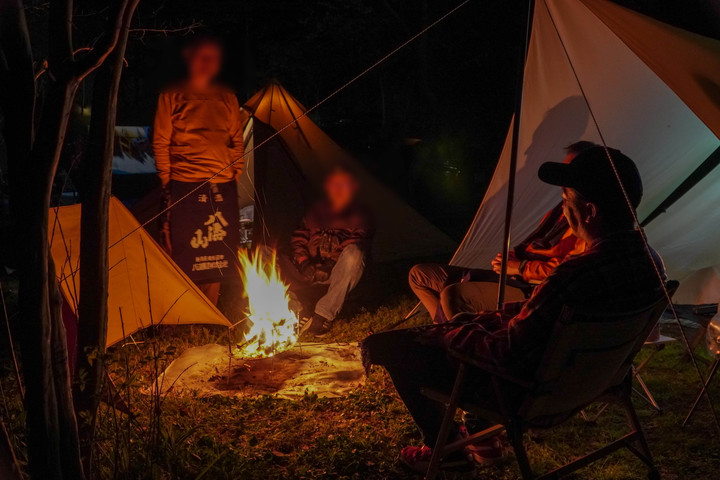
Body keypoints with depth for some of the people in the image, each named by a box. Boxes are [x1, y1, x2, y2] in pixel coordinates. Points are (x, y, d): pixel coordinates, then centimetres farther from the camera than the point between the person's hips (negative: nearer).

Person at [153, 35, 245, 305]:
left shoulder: (227, 99, 15)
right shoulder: (172, 97, 4)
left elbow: (238, 143, 19)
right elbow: (160, 143, 2)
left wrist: (236, 173, 8)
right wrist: (167, 183, -3)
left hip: (222, 188, 4)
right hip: (186, 187, -3)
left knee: (215, 257, 5)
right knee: (183, 258, -5)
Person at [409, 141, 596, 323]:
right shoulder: (562, 209, 21)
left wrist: (521, 268, -13)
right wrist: (511, 256, 5)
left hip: (532, 292, -11)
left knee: (453, 295, -35)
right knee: (419, 274, 8)